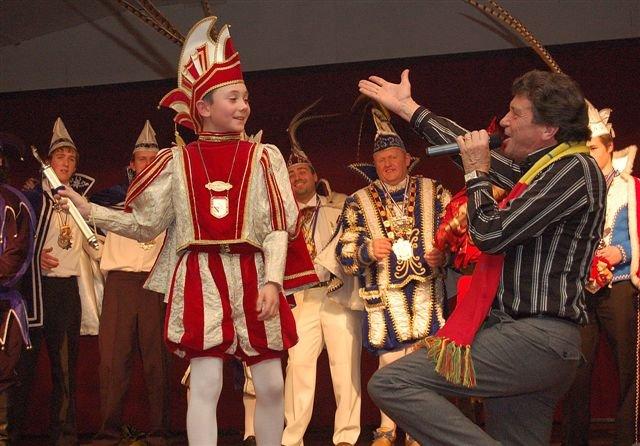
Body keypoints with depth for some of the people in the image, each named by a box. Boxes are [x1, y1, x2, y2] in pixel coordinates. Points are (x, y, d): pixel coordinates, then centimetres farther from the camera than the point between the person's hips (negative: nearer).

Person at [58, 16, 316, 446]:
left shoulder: (263, 157, 4)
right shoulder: (177, 162, 5)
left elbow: (278, 228, -1)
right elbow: (147, 225, 9)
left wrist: (273, 281, -13)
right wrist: (90, 211, 3)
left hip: (252, 278, 1)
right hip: (200, 280, -1)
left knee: (271, 385, 5)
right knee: (205, 384, -4)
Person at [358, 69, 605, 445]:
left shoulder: (574, 169, -11)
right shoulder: (541, 168, 17)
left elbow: (491, 234, -17)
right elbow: (477, 151, 31)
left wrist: (477, 173, 0)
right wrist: (408, 108, 38)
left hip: (535, 339, -10)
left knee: (391, 383, -17)